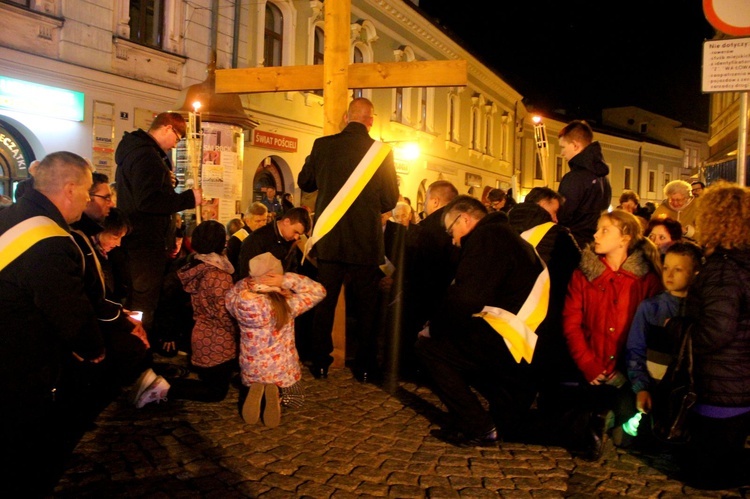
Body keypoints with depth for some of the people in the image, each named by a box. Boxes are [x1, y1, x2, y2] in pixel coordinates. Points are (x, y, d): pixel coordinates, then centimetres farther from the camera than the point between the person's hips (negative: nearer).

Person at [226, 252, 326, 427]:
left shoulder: (237, 302, -21)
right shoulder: (287, 304, -27)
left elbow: (230, 293, 4)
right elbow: (319, 291, -13)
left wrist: (250, 282, -15)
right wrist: (286, 280, -25)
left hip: (250, 370, 2)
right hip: (281, 369, -2)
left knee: (256, 383, 38)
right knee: (295, 400, 29)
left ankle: (255, 392, 1)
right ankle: (276, 393, -5)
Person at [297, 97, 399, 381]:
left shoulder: (323, 145, -4)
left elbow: (304, 182, 10)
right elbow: (390, 200, -4)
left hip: (329, 240, 2)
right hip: (366, 241, -1)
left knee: (325, 303, 13)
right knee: (365, 306, 12)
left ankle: (320, 363, 20)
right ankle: (363, 365, 19)